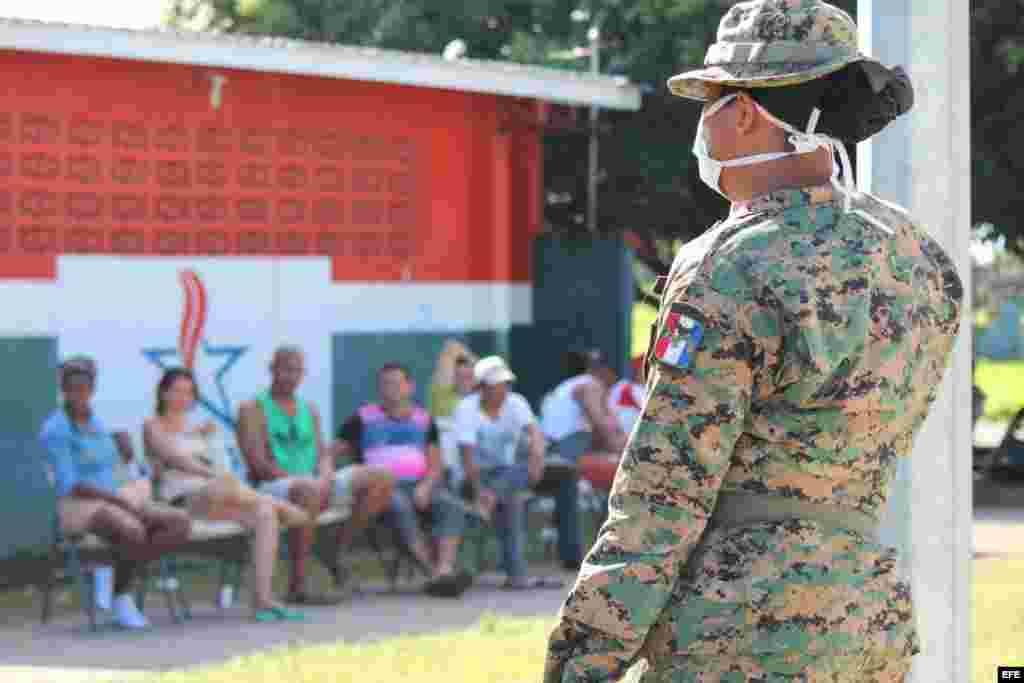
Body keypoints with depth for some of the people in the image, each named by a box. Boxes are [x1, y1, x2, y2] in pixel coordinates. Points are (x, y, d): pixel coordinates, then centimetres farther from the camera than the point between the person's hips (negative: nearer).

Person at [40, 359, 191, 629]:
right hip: (81, 510, -8)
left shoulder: (95, 422, 15)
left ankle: (124, 573, -11)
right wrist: (121, 499, -21)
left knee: (181, 524, -16)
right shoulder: (55, 430, -11)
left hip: (114, 504, 8)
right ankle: (120, 598, -16)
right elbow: (70, 486, -18)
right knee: (133, 532, -39)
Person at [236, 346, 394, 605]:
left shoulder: (309, 410, 22)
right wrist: (300, 478, -19)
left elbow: (324, 455, 13)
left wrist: (324, 478, -11)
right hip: (272, 487, -6)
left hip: (314, 484, 6)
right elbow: (259, 464, -9)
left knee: (382, 479, -10)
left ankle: (338, 551, -7)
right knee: (308, 489, -43)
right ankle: (297, 585, -37)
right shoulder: (252, 409, 2)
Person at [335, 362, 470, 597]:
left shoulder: (424, 420, 20)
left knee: (451, 507, -29)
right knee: (400, 508, -38)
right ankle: (433, 572, -44)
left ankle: (444, 570, -46)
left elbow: (435, 465, 14)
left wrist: (425, 487, -7)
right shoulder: (363, 419, 13)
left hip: (421, 485, 3)